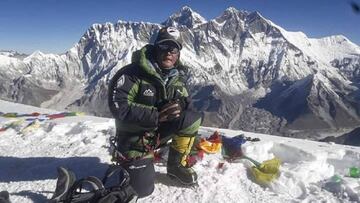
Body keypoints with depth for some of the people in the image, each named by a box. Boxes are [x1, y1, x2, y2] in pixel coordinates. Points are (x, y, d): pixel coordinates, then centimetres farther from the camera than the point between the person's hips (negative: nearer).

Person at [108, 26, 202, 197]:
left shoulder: (177, 75, -3)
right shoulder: (133, 72, -23)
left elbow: (185, 99, 5)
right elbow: (118, 106, -28)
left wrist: (180, 104, -22)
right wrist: (156, 115, -34)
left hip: (160, 130, 5)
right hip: (135, 137, -5)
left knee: (192, 118, -20)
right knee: (143, 190, -4)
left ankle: (176, 165, 1)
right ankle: (125, 159, 27)